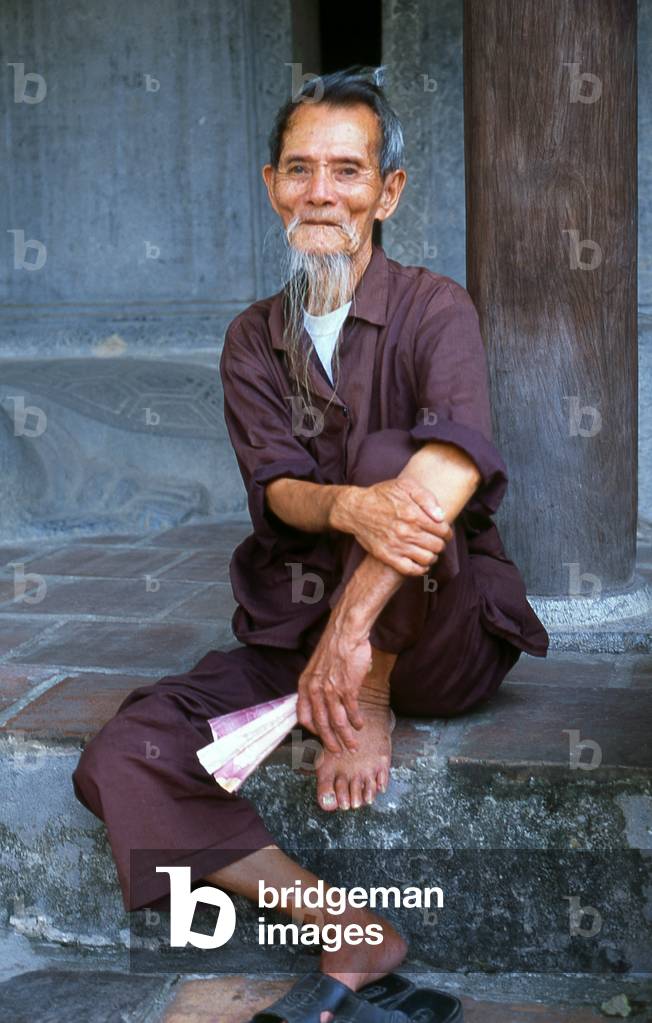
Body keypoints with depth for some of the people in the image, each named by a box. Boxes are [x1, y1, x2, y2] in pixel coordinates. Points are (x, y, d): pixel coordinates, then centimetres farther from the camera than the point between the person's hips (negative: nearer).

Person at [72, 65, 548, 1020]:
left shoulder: (433, 309, -4)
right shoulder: (254, 341, 9)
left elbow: (455, 465, -25)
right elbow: (277, 489, -8)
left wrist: (353, 624, -36)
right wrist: (351, 508, -34)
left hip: (437, 635, -4)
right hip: (294, 635, 4)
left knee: (385, 451, -30)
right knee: (120, 757, -19)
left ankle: (371, 709, -16)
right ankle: (351, 934, -28)